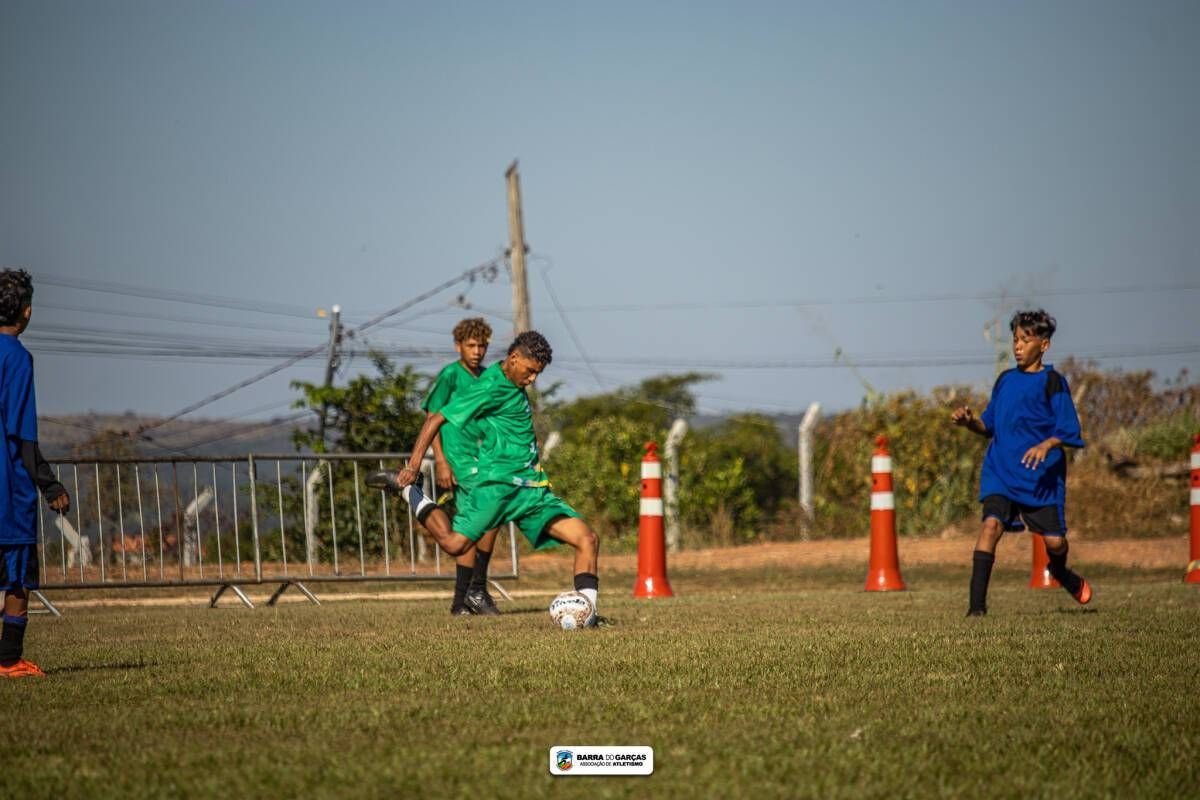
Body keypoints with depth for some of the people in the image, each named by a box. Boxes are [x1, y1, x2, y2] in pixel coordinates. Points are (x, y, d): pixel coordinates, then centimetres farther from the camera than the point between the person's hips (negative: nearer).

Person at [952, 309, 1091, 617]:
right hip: (1001, 471, 3)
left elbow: (1068, 430, -8)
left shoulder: (1052, 382, -4)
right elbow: (989, 426, 19)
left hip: (1042, 475, -3)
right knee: (992, 523, -19)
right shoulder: (1005, 380, 12)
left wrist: (1046, 445, -27)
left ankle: (1060, 572, 38)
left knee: (1054, 540, -2)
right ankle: (977, 604, -23)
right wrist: (969, 421, -2)